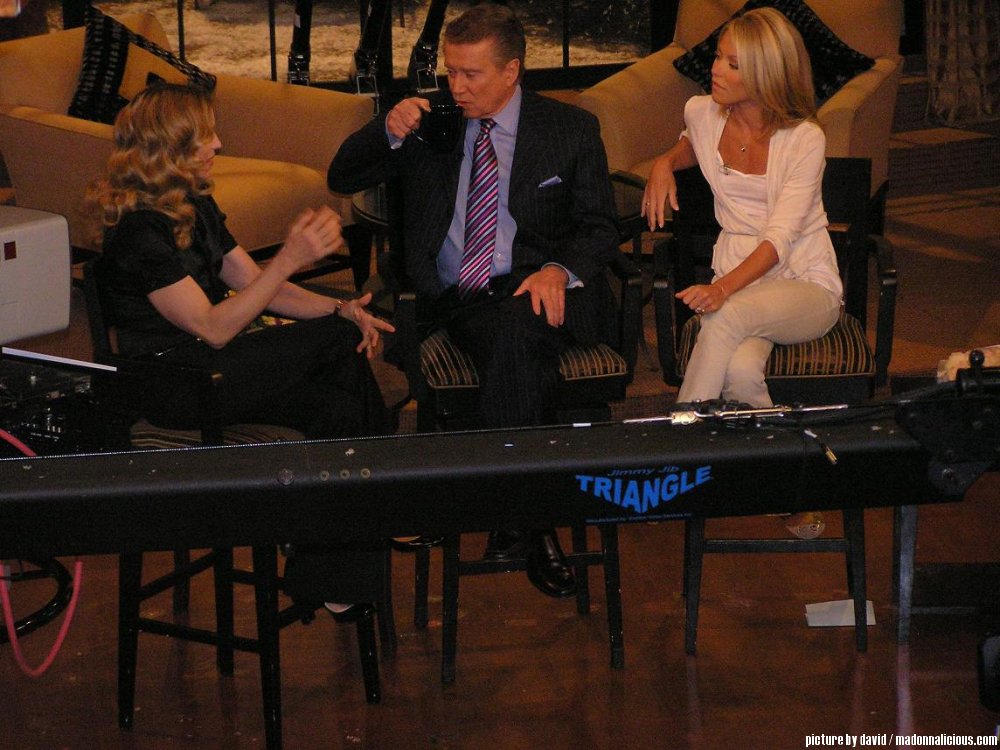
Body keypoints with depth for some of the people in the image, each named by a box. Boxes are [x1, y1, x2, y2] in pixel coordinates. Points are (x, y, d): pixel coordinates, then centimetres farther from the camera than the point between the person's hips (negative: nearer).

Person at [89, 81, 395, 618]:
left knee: (339, 405, -13)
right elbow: (213, 327, -23)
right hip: (173, 383, -9)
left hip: (208, 361, 9)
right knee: (338, 342, -16)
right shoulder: (141, 229, -21)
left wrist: (340, 309, -5)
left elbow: (252, 285, 11)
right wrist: (291, 257, -28)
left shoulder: (194, 205, 9)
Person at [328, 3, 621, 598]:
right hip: (455, 299, 1)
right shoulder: (430, 129, 15)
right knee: (513, 349, -35)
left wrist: (559, 270, -14)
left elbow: (600, 230, 8)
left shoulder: (571, 130, 11)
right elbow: (342, 179, 17)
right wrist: (389, 133, -3)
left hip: (538, 290, -1)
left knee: (514, 333, -38)